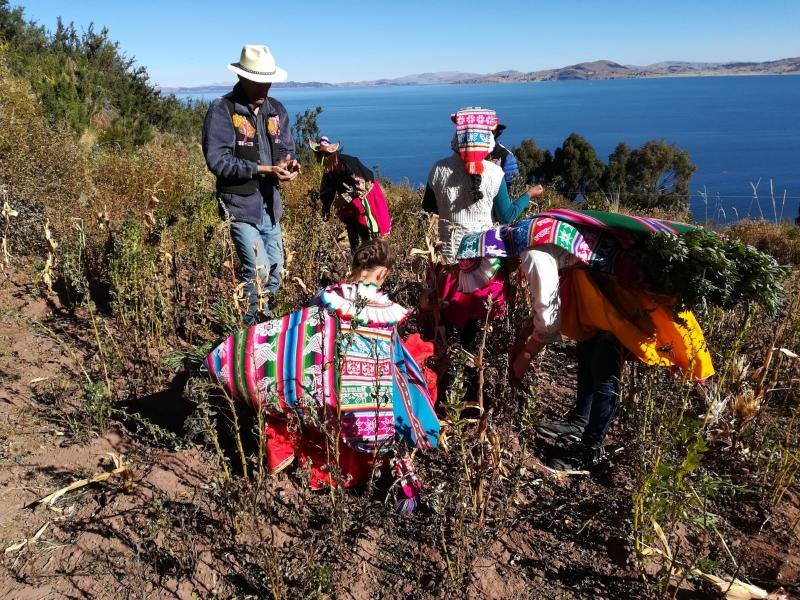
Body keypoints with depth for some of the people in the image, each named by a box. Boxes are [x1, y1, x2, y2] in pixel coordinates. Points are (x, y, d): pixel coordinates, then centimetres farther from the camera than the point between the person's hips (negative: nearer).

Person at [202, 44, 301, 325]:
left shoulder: (276, 109, 10)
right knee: (257, 269, -14)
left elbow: (286, 148, 16)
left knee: (275, 268, 13)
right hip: (240, 203, -7)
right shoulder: (222, 110, -10)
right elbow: (217, 160, -18)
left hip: (270, 202, 7)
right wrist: (264, 169, -24)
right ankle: (251, 328, 4)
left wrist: (289, 164, -10)